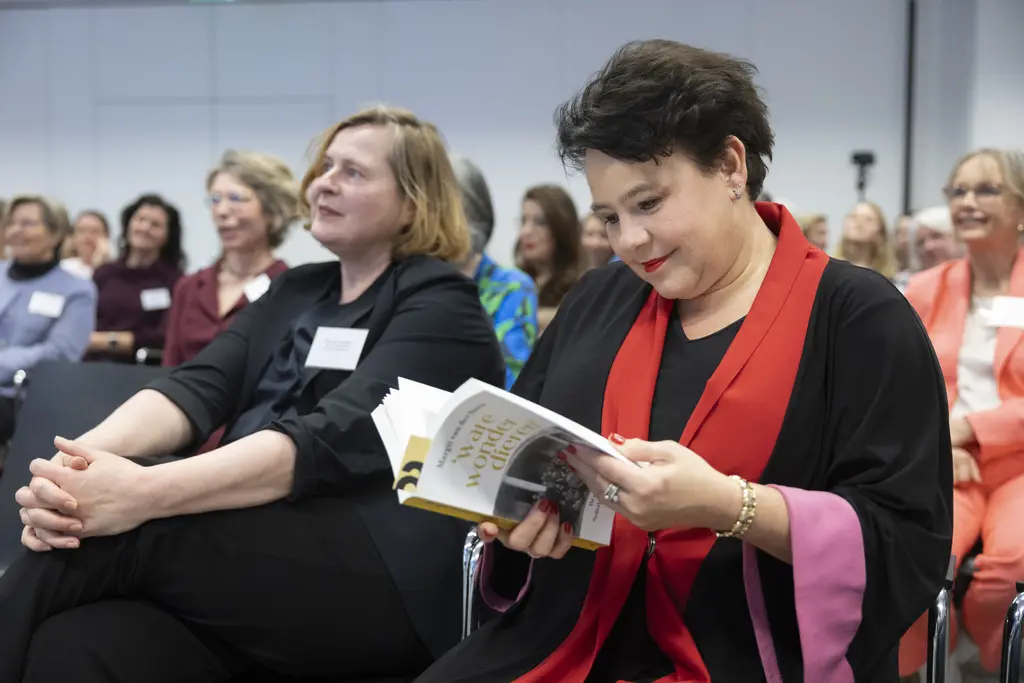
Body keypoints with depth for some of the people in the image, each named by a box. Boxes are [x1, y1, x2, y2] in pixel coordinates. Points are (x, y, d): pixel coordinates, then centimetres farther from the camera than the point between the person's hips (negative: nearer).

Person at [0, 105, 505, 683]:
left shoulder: (442, 306, -1)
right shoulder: (294, 293, 20)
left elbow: (333, 439, -18)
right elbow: (196, 389, 2)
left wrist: (147, 493, -31)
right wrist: (80, 456, -20)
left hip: (387, 579, -5)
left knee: (113, 539, -25)